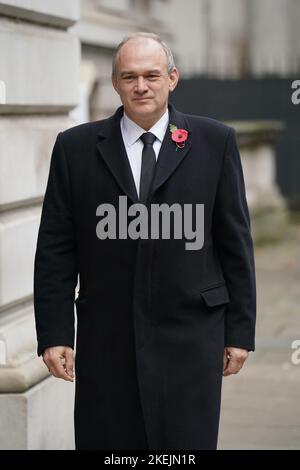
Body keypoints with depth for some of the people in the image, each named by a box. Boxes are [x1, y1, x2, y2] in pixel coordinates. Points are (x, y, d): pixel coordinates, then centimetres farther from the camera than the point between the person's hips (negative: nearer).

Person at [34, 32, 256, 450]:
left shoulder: (214, 142, 3)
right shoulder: (75, 148, 4)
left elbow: (235, 243, 5)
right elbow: (55, 250, 4)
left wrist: (240, 330, 3)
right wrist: (54, 333, -2)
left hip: (190, 339, -1)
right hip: (105, 342, 1)